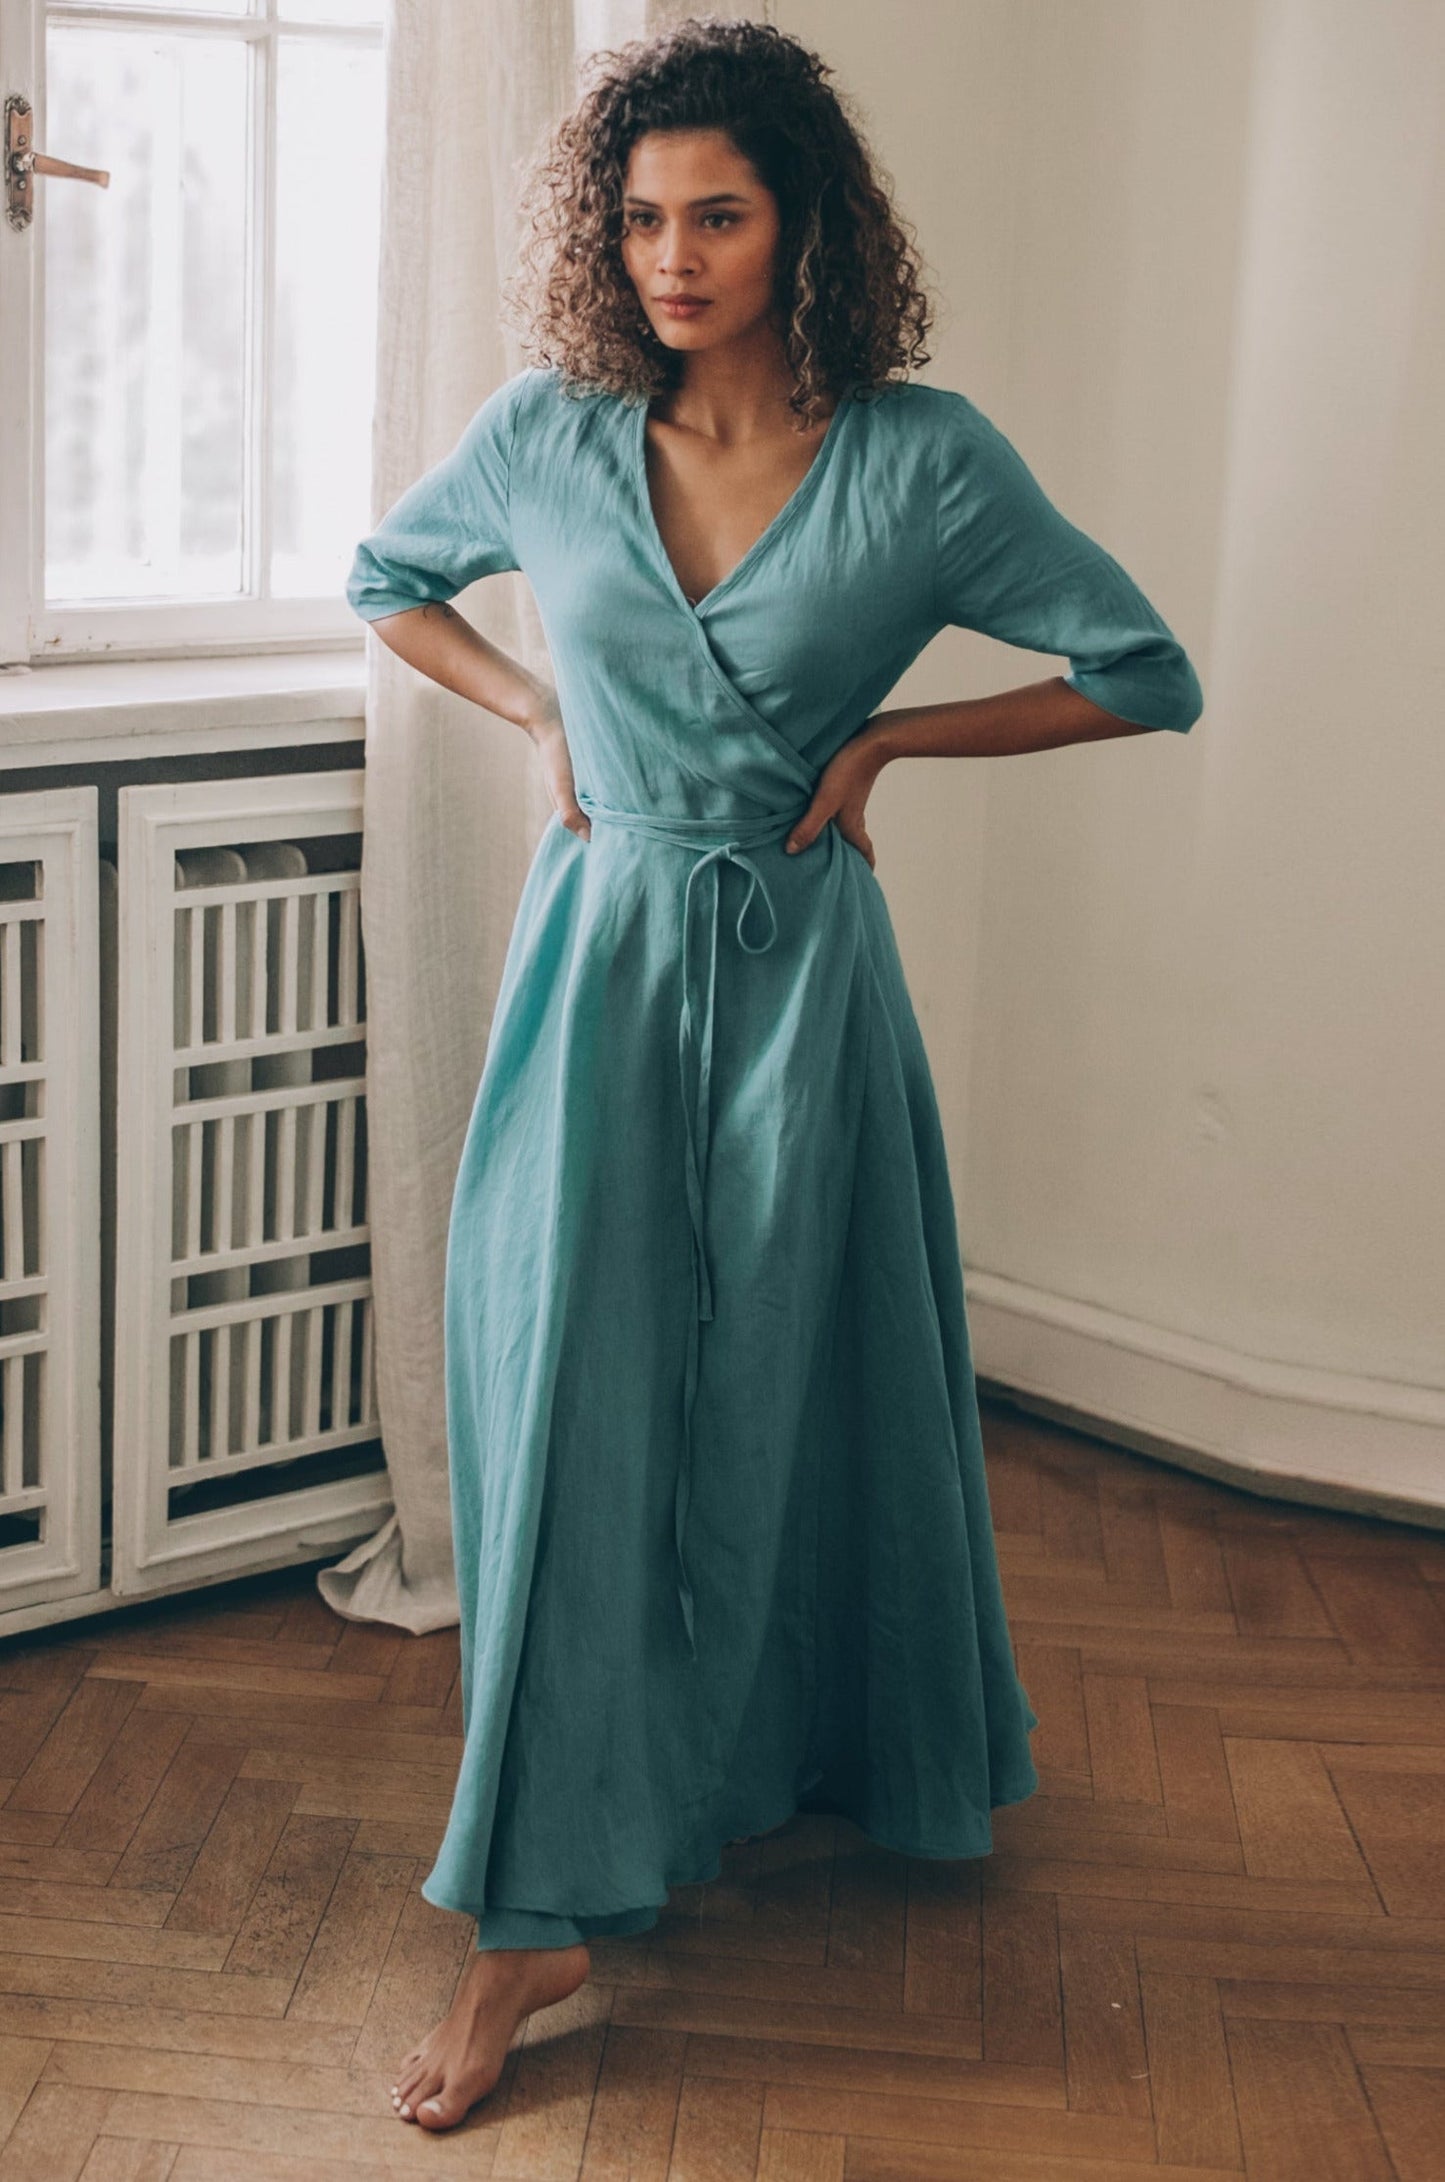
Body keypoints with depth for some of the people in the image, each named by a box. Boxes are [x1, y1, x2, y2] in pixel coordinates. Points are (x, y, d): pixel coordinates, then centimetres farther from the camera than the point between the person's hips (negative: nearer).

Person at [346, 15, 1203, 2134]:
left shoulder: (922, 456, -8)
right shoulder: (549, 437, -2)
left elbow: (1146, 671, 0)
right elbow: (387, 577, 18)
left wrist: (884, 735, -6)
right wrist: (544, 716, 3)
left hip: (798, 970, -1)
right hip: (601, 954, 1)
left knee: (798, 1393, 9)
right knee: (568, 1397, -5)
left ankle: (843, 1767, 34)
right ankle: (540, 1904, 5)